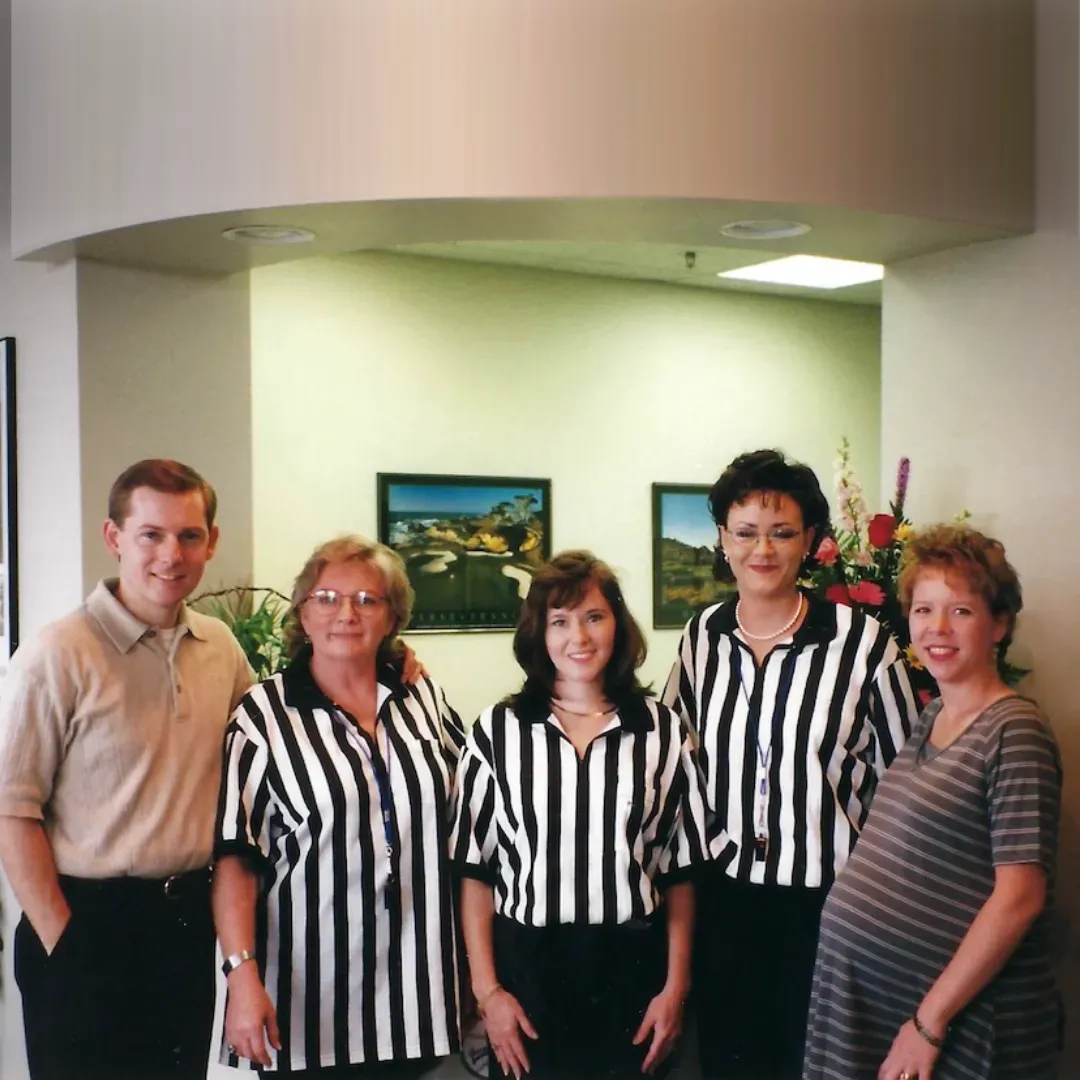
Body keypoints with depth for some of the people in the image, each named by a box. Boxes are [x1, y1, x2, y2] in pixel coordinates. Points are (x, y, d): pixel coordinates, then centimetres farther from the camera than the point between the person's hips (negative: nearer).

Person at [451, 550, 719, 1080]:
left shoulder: (661, 729, 1)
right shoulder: (497, 730, -1)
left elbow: (680, 871, 4)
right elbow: (474, 870, 0)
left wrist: (676, 987, 0)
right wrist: (487, 989, -5)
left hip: (631, 967, 1)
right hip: (526, 966, 0)